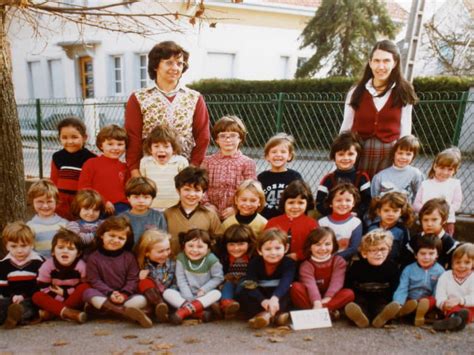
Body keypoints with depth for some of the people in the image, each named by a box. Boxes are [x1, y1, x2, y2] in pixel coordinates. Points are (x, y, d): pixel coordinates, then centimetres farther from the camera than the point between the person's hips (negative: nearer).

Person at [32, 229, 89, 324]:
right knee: (37, 296, -25)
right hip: (55, 300, 1)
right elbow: (44, 289, -10)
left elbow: (84, 288, -7)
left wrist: (65, 293, -15)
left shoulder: (81, 266, -14)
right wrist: (63, 298, -17)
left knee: (84, 288, -29)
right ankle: (68, 313, -42)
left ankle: (51, 312, -26)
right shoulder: (47, 266, -12)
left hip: (75, 300, -1)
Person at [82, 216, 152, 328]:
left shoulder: (129, 257, 5)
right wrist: (110, 293, -19)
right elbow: (94, 281, -5)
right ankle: (125, 312, -48)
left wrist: (124, 294, -18)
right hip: (104, 296, -1)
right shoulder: (94, 258, 1)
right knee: (88, 292, -31)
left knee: (142, 299, -25)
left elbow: (133, 279, 0)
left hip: (125, 297, 1)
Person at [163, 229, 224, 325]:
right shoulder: (181, 258, -10)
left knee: (217, 293, -30)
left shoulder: (211, 259, -14)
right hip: (186, 295, 2)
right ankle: (197, 312, -33)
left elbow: (218, 277, -7)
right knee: (167, 292, -20)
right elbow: (181, 280, -9)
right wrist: (188, 298, -16)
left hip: (204, 295, -1)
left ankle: (184, 311, -39)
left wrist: (204, 289, -17)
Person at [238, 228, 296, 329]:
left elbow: (285, 283, -32)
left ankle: (267, 315, -43)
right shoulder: (254, 263, -11)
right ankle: (275, 315, -41)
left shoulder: (289, 263, -13)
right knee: (243, 295, -26)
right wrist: (262, 300, -45)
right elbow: (249, 284, -25)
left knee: (289, 293, -30)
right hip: (260, 295, 1)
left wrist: (275, 297, -53)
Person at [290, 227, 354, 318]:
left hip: (331, 298, 1)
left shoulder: (339, 261, -2)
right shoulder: (306, 265, -8)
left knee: (349, 293, -27)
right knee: (296, 287, -26)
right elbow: (310, 284, -25)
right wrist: (317, 302, -42)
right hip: (313, 299, -1)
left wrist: (327, 299, -31)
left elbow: (336, 282, -16)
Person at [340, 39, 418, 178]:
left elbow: (405, 131, 6)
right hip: (359, 153, 1)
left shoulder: (403, 93, 4)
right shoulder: (357, 92, 4)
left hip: (390, 155, 0)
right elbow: (346, 129, 8)